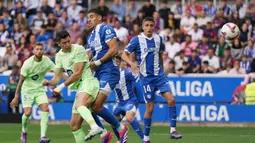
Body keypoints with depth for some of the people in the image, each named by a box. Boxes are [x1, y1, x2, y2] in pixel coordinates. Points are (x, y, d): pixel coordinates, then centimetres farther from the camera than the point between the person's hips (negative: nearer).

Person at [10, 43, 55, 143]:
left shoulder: (46, 61, -7)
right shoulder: (28, 63, -18)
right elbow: (21, 80, -13)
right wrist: (16, 97, -11)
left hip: (40, 90, 3)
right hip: (27, 90, -3)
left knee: (45, 108, -19)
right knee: (27, 113, -16)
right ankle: (24, 131, 18)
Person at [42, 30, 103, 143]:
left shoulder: (78, 49, -8)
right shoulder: (59, 55, 14)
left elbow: (77, 73, -12)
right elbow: (57, 76, 12)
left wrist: (62, 86, -10)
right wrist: (50, 82, -11)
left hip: (88, 82, -9)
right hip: (79, 87, 9)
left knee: (79, 106, -39)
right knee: (74, 125, 7)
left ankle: (95, 127, -59)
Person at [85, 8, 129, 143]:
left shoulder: (105, 29, -7)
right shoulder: (91, 36, 21)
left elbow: (114, 49, -18)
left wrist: (97, 62, -16)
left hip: (108, 71, -9)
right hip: (98, 74, 9)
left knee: (96, 106, -17)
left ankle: (121, 128, 0)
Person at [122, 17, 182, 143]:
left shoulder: (158, 39, 5)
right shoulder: (137, 40, -7)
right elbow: (124, 54, -7)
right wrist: (131, 63, -26)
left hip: (159, 75, 4)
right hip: (146, 77, -4)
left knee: (171, 100, -13)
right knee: (150, 108, -2)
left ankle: (173, 130, -8)